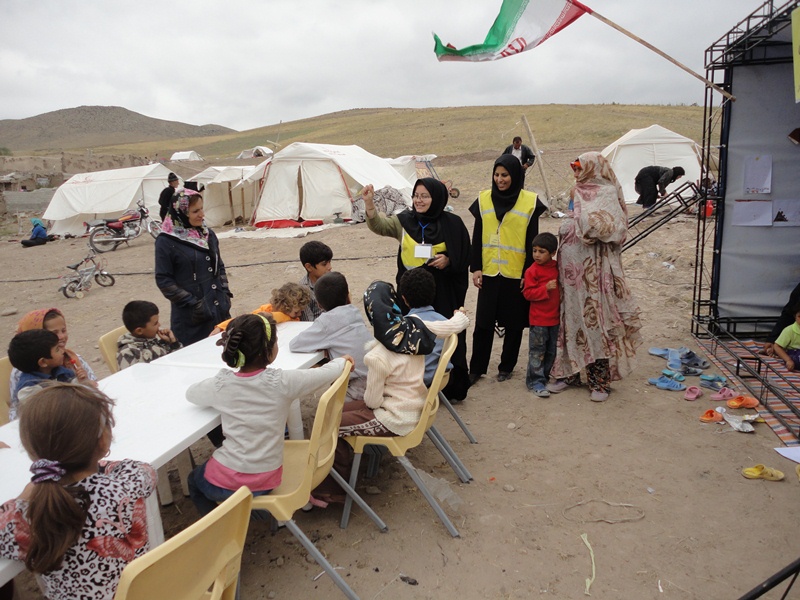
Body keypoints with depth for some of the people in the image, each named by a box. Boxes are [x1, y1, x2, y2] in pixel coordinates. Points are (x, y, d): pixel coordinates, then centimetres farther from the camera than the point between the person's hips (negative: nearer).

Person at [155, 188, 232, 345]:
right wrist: (191, 303, -14)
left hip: (219, 308, 6)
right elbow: (163, 280, -10)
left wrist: (225, 292, 5)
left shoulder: (208, 234, 7)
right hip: (191, 315, -6)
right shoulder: (166, 241, -10)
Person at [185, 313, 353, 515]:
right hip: (266, 480, 3)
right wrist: (342, 361, 15)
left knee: (195, 481, 33)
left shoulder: (221, 385, -15)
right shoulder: (282, 382, -19)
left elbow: (190, 393, 7)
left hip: (228, 481, -2)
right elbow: (328, 372, -6)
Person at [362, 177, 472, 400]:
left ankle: (452, 388, 20)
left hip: (443, 293, -2)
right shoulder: (404, 220, 3)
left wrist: (448, 261, -16)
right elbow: (379, 225, -13)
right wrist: (369, 203, -29)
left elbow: (464, 257, 3)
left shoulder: (452, 224, -3)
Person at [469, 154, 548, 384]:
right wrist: (475, 268, 0)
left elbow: (532, 241, -1)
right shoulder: (484, 199, 5)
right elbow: (477, 237, 6)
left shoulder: (529, 202, -2)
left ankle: (506, 366, 25)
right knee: (483, 322, 4)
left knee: (514, 323, 9)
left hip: (516, 273, -1)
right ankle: (476, 368, 15)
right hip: (489, 272, 2)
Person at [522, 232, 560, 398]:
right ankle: (536, 382, 5)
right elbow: (528, 293, -15)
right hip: (538, 319, -6)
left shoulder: (557, 267, 5)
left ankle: (546, 376, 29)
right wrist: (546, 288, -24)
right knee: (537, 351, -1)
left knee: (552, 350, 15)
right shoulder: (532, 271, -11)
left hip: (555, 317, 6)